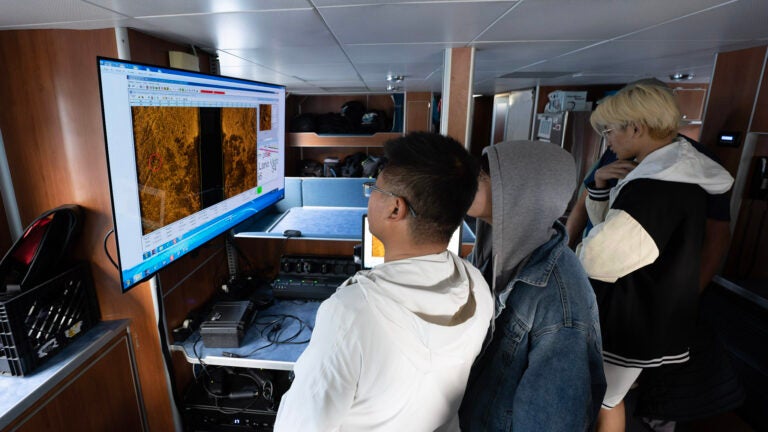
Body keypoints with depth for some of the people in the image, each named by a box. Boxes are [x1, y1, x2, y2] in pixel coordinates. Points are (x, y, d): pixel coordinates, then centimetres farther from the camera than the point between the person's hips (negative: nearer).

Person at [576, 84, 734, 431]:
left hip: (631, 319, -9)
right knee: (609, 395, 24)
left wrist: (581, 249, -12)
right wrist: (601, 186, -4)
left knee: (603, 403, 10)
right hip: (648, 313, 9)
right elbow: (611, 224, 11)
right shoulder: (678, 170, 7)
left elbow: (598, 256, -34)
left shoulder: (656, 186, -27)